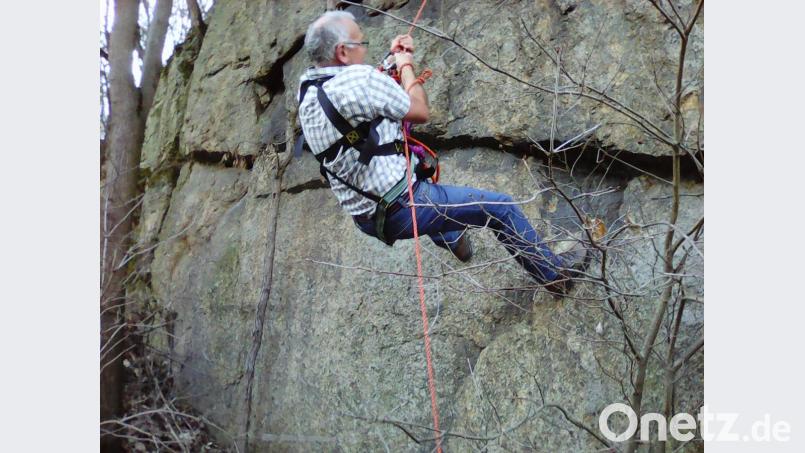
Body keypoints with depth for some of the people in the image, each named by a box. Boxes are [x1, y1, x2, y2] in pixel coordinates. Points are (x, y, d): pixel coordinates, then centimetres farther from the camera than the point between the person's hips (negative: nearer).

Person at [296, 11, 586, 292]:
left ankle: (452, 239, 53)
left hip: (367, 218, 9)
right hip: (401, 209, -9)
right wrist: (406, 66, 5)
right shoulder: (357, 78, -22)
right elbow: (421, 112, -9)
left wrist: (392, 60, 13)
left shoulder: (307, 91, 4)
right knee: (501, 208, 5)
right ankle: (553, 272, 23)